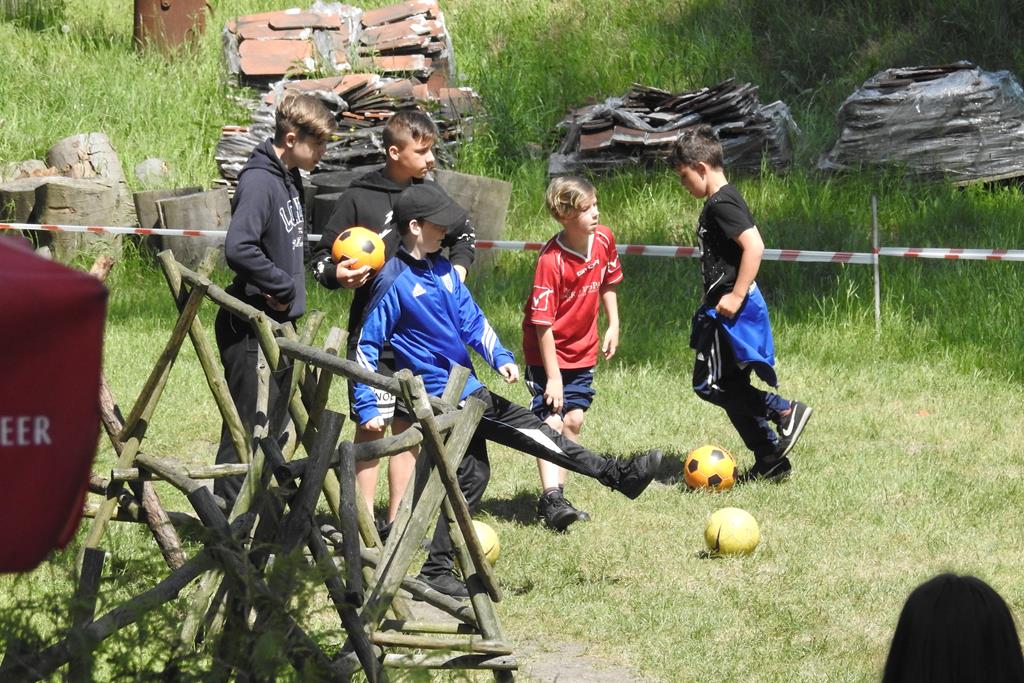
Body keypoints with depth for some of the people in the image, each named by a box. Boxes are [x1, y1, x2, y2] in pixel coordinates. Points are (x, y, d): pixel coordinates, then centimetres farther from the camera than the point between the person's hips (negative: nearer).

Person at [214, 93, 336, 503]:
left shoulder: (290, 179, 13)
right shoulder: (259, 181, -18)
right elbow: (238, 248, -30)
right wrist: (284, 286, -19)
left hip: (280, 323, 10)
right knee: (249, 425, -6)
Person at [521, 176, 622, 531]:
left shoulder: (603, 239, -7)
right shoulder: (551, 261, -26)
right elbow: (543, 322, -23)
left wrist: (613, 325, 8)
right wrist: (553, 376, -22)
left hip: (583, 351, 6)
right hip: (547, 354, -6)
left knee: (574, 420, 8)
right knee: (551, 420, -12)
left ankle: (557, 493, 17)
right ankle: (550, 498, -17)